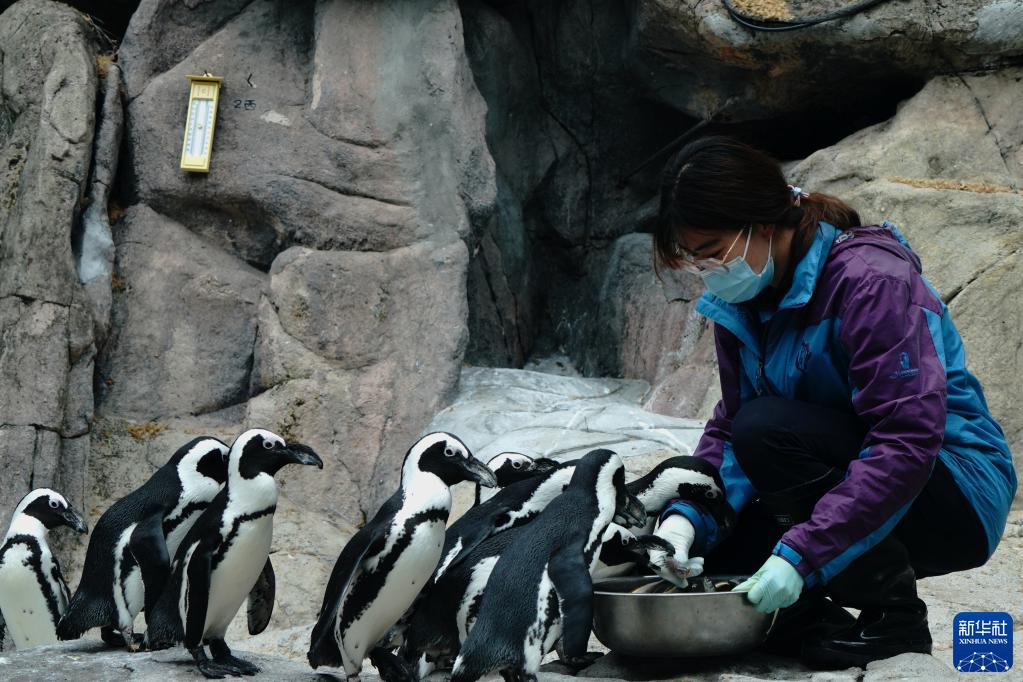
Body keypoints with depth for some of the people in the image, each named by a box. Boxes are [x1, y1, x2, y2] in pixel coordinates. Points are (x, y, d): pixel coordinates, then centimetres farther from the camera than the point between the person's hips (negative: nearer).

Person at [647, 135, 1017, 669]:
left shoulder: (871, 280, -23)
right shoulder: (741, 304, 1)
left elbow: (908, 441, -30)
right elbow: (728, 427, 2)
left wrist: (800, 554, -36)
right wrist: (686, 517, -18)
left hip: (958, 494, -7)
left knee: (767, 429, -31)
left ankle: (896, 618, -17)